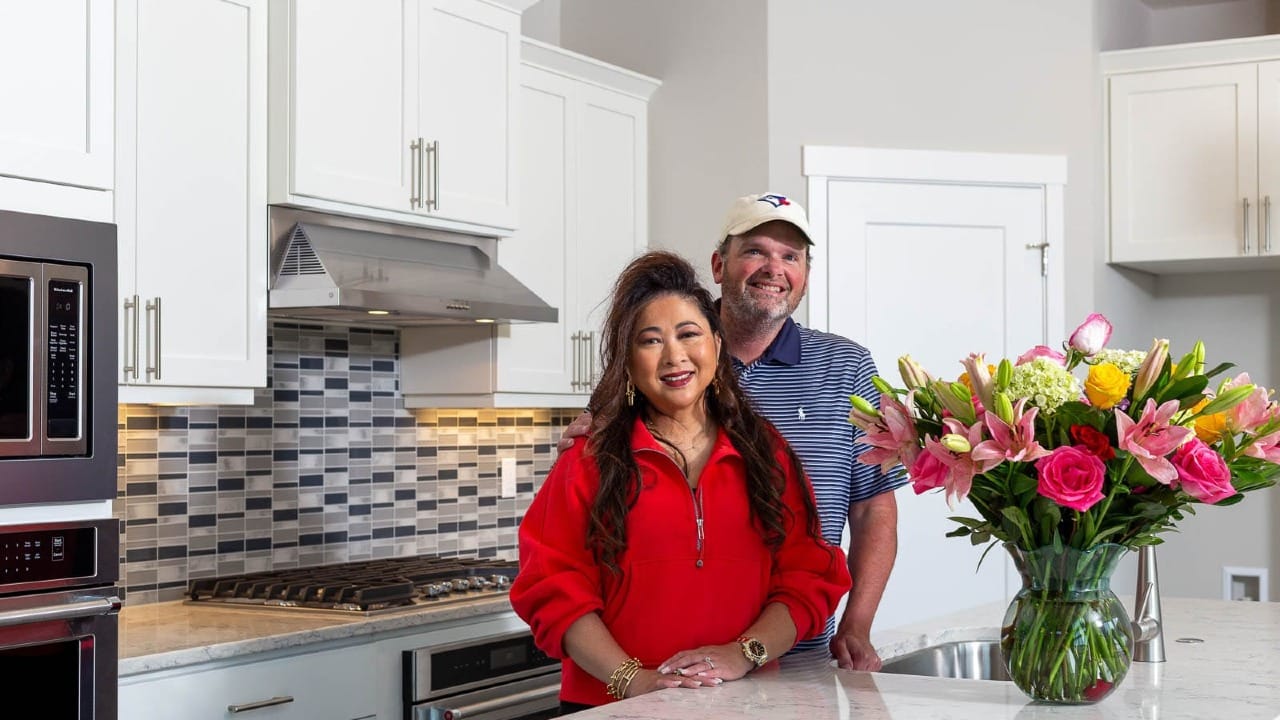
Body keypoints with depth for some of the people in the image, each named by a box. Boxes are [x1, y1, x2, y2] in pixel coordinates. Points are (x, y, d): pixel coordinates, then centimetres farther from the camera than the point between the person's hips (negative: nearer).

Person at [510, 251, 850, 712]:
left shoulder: (767, 454, 6)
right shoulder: (591, 462, 1)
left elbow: (808, 578, 1)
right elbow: (556, 589, -6)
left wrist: (744, 653, -15)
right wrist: (632, 679, -18)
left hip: (744, 702, 2)